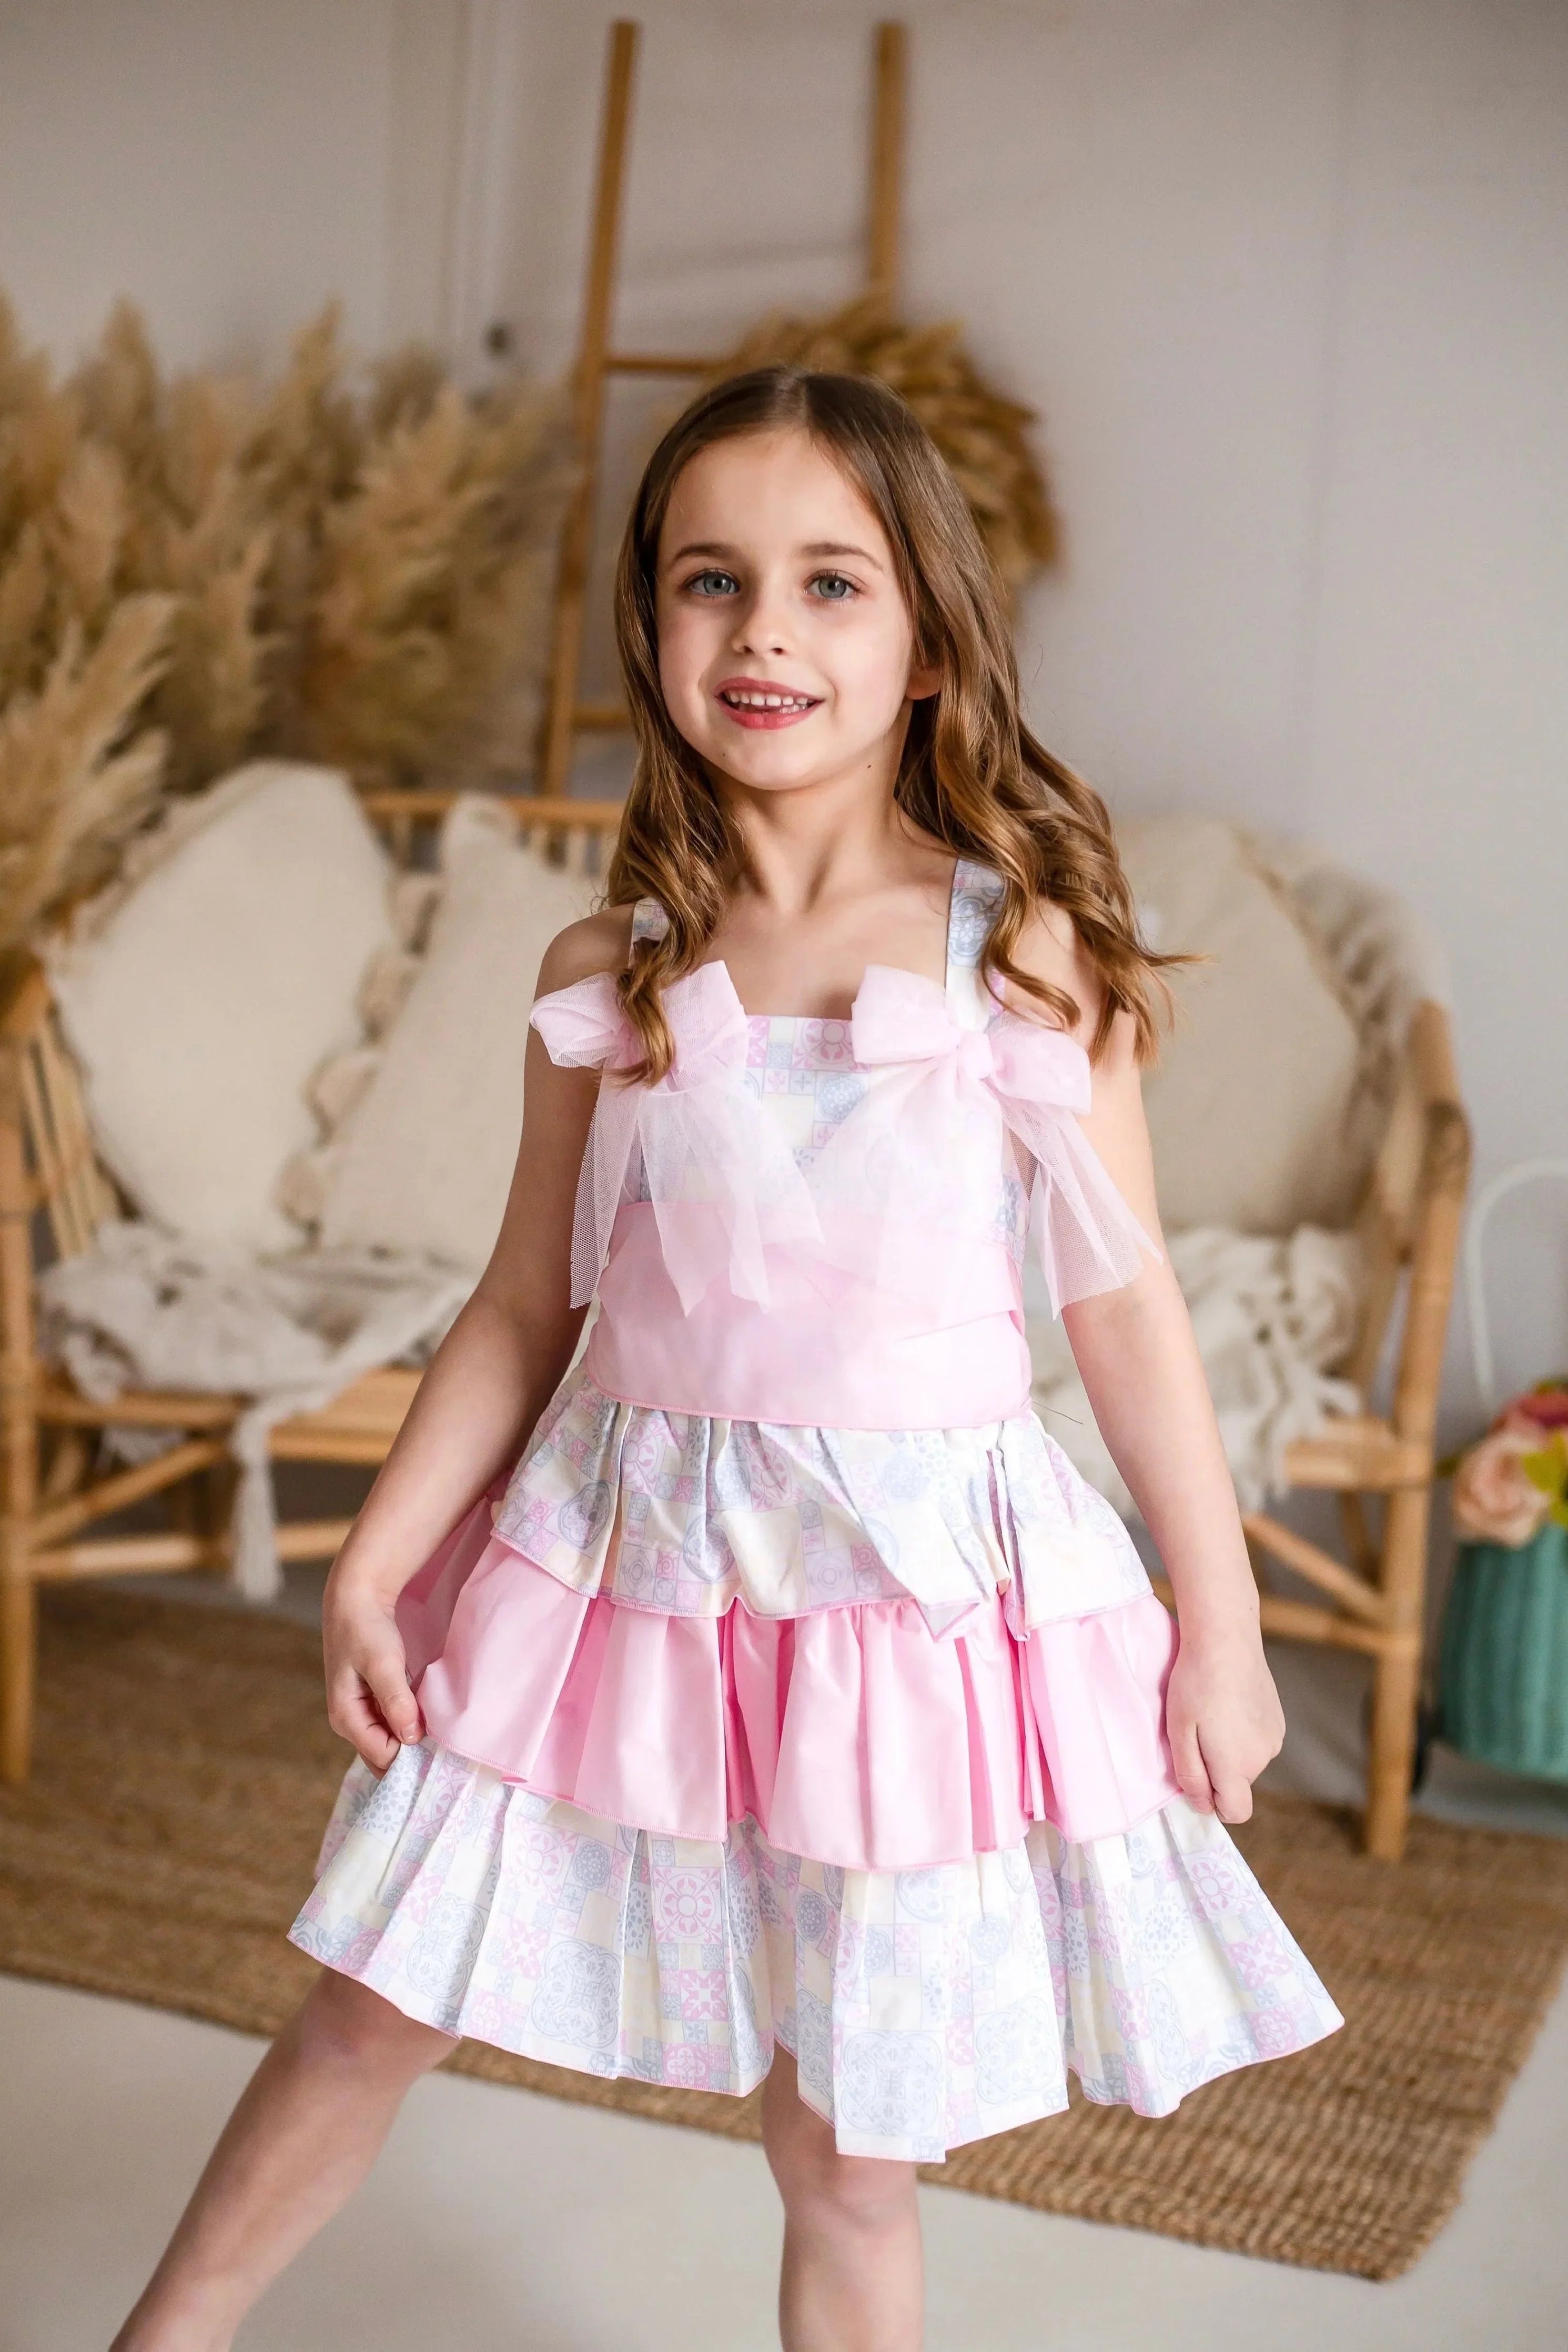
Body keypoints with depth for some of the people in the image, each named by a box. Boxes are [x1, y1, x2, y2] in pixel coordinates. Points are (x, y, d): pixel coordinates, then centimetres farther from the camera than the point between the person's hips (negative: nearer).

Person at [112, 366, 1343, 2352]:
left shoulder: (1025, 956, -7)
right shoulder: (609, 978, -1)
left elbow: (1126, 1304, -3)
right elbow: (525, 1312, 6)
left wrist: (1221, 1624, 0)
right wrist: (369, 1563, 1)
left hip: (912, 1579, -2)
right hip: (621, 1554, 2)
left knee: (846, 2155, 10)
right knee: (365, 2017, 13)